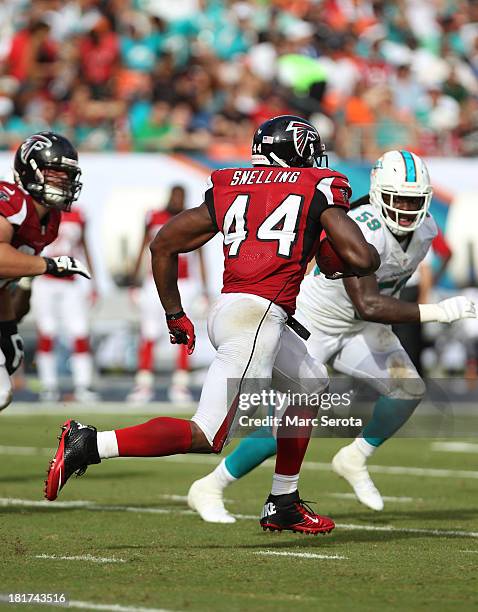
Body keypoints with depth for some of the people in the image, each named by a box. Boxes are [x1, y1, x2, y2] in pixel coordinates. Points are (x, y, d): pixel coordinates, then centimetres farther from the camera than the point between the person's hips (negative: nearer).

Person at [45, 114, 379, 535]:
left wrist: (175, 315, 28)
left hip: (226, 311, 7)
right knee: (206, 436, -11)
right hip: (258, 314, -7)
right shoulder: (318, 189, 6)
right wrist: (339, 263, 23)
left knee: (311, 386, 28)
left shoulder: (229, 189, 19)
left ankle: (283, 505, 30)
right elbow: (363, 260, 0)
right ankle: (90, 445, -19)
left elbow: (163, 246, 19)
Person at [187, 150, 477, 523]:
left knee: (409, 389, -13)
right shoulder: (360, 232, -34)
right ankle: (209, 489, 6)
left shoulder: (424, 230, -8)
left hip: (359, 328, 7)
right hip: (311, 324, -7)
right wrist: (436, 312, -43)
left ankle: (355, 460, 10)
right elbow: (366, 304, -41)